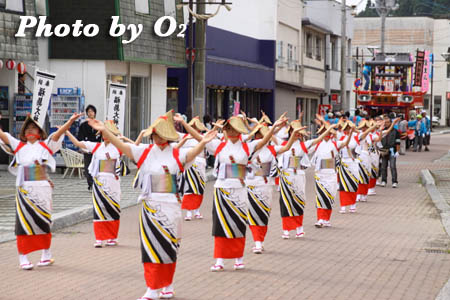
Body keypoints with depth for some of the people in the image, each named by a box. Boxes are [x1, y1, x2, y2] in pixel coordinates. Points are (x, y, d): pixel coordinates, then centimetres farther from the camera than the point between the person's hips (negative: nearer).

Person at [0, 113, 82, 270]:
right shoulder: (19, 146, 11)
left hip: (42, 188, -1)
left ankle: (46, 254, 18)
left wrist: (70, 121, -22)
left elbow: (58, 133, -7)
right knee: (23, 221, -3)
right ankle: (23, 258, -1)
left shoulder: (45, 146, 6)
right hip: (24, 189, 1)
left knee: (43, 220, 4)